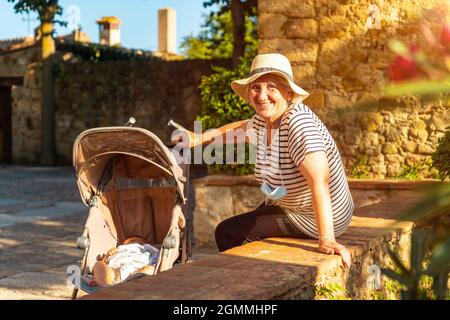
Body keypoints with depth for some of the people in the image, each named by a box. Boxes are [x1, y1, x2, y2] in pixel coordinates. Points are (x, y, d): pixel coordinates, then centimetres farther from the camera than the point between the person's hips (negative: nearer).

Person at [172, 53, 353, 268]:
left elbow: (319, 181, -39)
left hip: (312, 219, -9)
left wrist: (326, 240, -45)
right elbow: (242, 128, 22)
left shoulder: (298, 122, -30)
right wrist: (200, 138, 17)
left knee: (227, 234, -7)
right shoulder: (262, 120, -3)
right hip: (283, 205, 9)